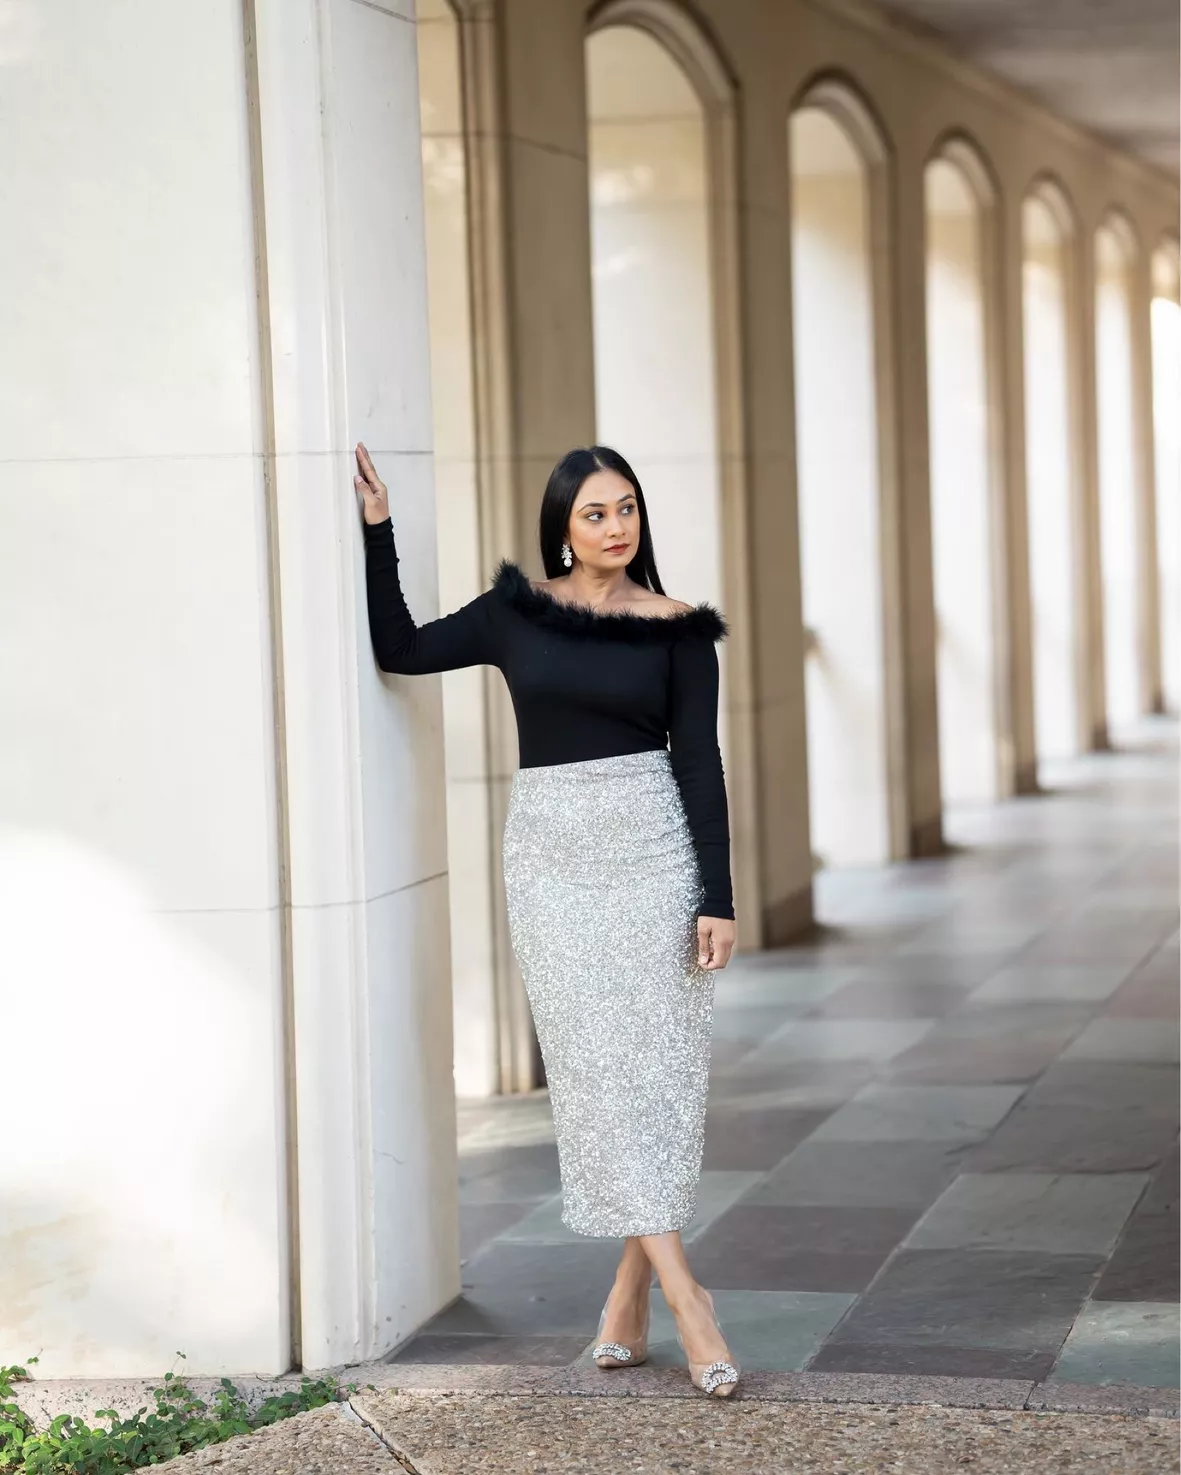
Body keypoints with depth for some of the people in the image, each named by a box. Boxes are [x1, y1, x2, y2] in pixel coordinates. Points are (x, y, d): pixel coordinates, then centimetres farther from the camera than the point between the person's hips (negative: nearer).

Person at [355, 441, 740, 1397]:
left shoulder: (676, 629, 3)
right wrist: (378, 529, -1)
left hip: (652, 848, -1)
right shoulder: (516, 612, 7)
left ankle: (631, 1292, 13)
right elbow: (398, 648, 4)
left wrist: (718, 899, -6)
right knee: (597, 1068, -5)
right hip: (551, 852, 1)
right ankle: (686, 1301, -4)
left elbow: (700, 763, 0)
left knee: (660, 1063, -1)